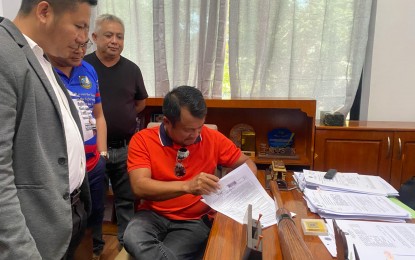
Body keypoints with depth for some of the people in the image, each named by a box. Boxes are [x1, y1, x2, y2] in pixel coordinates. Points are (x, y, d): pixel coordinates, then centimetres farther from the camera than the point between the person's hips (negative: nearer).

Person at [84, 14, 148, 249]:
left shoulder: (132, 69, 3)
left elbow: (141, 102, 16)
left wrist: (121, 118, 8)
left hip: (126, 147, 3)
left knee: (126, 199, 13)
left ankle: (126, 242, 31)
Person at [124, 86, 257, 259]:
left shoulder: (212, 138, -3)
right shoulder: (142, 140, -9)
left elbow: (246, 163, 10)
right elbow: (139, 187, -21)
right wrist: (187, 186, -34)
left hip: (195, 220, -1)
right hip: (153, 215, 1)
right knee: (132, 239, -31)